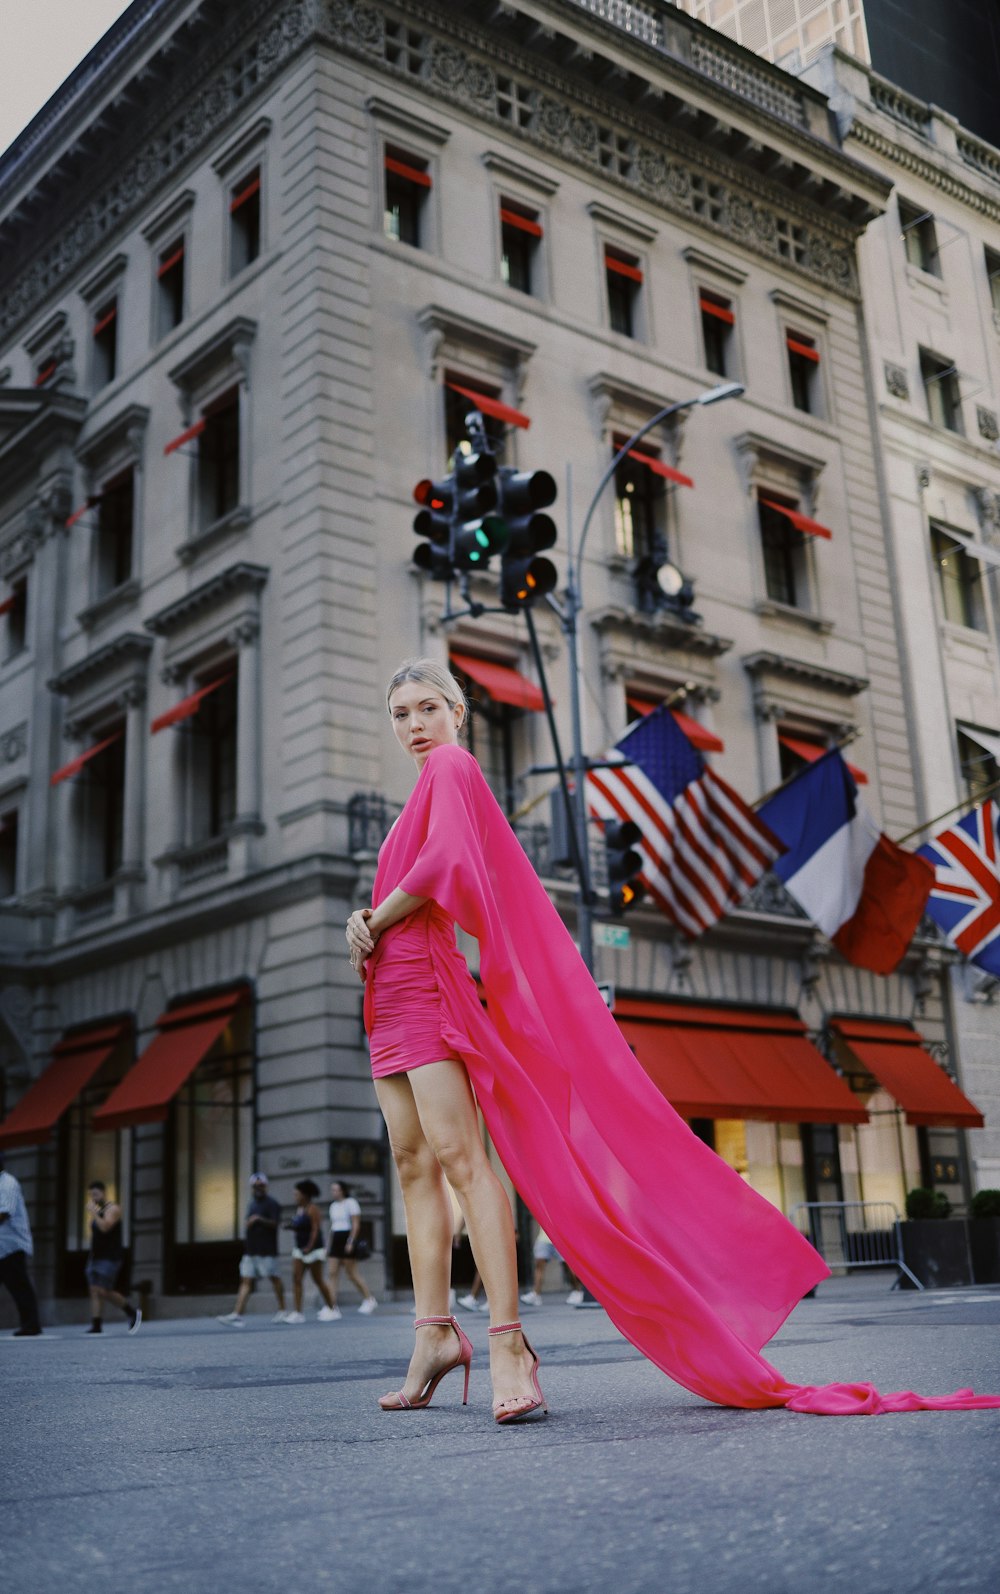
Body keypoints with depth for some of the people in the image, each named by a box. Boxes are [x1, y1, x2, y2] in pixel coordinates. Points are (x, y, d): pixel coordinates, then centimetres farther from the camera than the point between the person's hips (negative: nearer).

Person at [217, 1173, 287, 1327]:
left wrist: (260, 1220, -30)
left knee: (274, 1278, 2)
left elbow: (275, 1223, -18)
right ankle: (237, 1314, -8)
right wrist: (248, 1225, 11)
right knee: (246, 1281, -1)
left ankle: (282, 1311, 14)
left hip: (266, 1251, -7)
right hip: (250, 1250, 7)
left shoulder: (271, 1203, -5)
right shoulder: (252, 1204, 19)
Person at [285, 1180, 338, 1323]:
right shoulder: (299, 1209, 12)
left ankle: (331, 1308, 15)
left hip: (313, 1249, -8)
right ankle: (298, 1312, -7)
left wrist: (309, 1247, -27)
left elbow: (316, 1229, -18)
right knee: (296, 1278, -5)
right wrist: (291, 1227, -2)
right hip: (300, 1249, 8)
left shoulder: (312, 1209, -12)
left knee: (318, 1280, 0)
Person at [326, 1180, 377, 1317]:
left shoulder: (350, 1203, -6)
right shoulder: (333, 1205, 15)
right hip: (336, 1240, 7)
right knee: (332, 1273, -3)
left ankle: (369, 1299, 14)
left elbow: (356, 1225, -11)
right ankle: (333, 1307, -5)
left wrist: (351, 1242, -19)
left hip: (348, 1239, -7)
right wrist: (329, 1244, 13)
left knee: (351, 1273, -2)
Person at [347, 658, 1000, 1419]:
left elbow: (443, 865, -17)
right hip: (392, 993, 10)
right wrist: (368, 925, 3)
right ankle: (435, 1333, 5)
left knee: (457, 1153, -18)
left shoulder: (451, 768, -1)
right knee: (413, 1161, 4)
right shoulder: (428, 787, 26)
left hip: (426, 982, -10)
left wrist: (376, 922, -5)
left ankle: (506, 1341, -23)